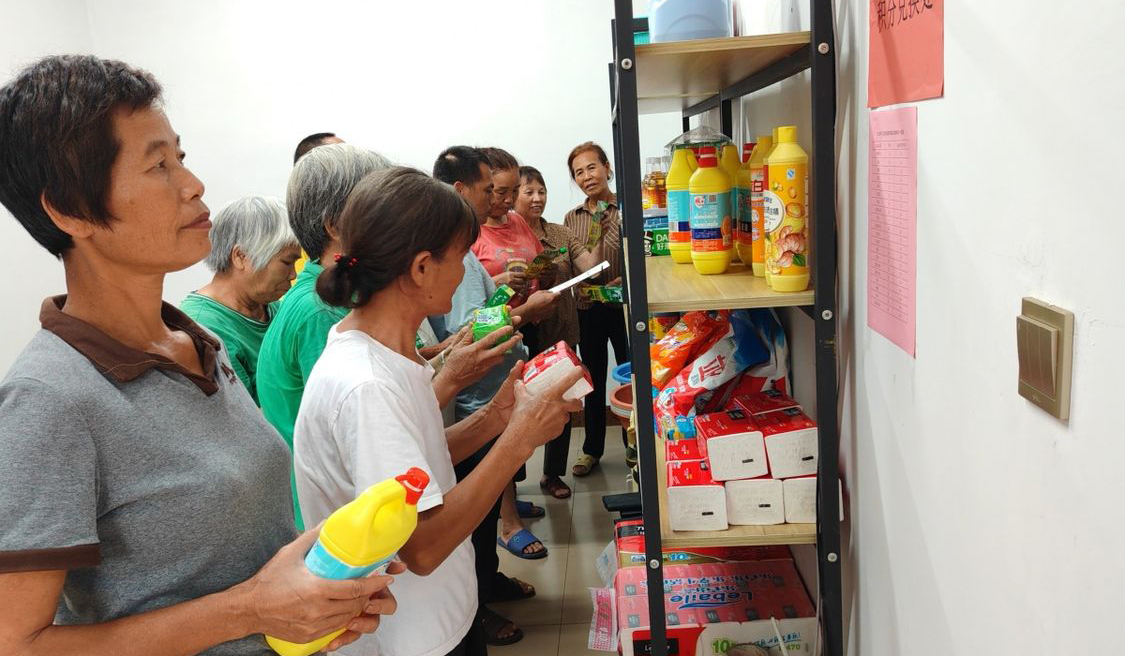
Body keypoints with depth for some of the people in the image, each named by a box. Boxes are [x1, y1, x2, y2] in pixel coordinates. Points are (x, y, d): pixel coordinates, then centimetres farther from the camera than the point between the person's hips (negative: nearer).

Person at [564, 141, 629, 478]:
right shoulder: (572, 218, 8)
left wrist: (623, 280, -24)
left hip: (623, 305, -3)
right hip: (587, 309, 4)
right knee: (594, 379, 14)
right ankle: (592, 448, 28)